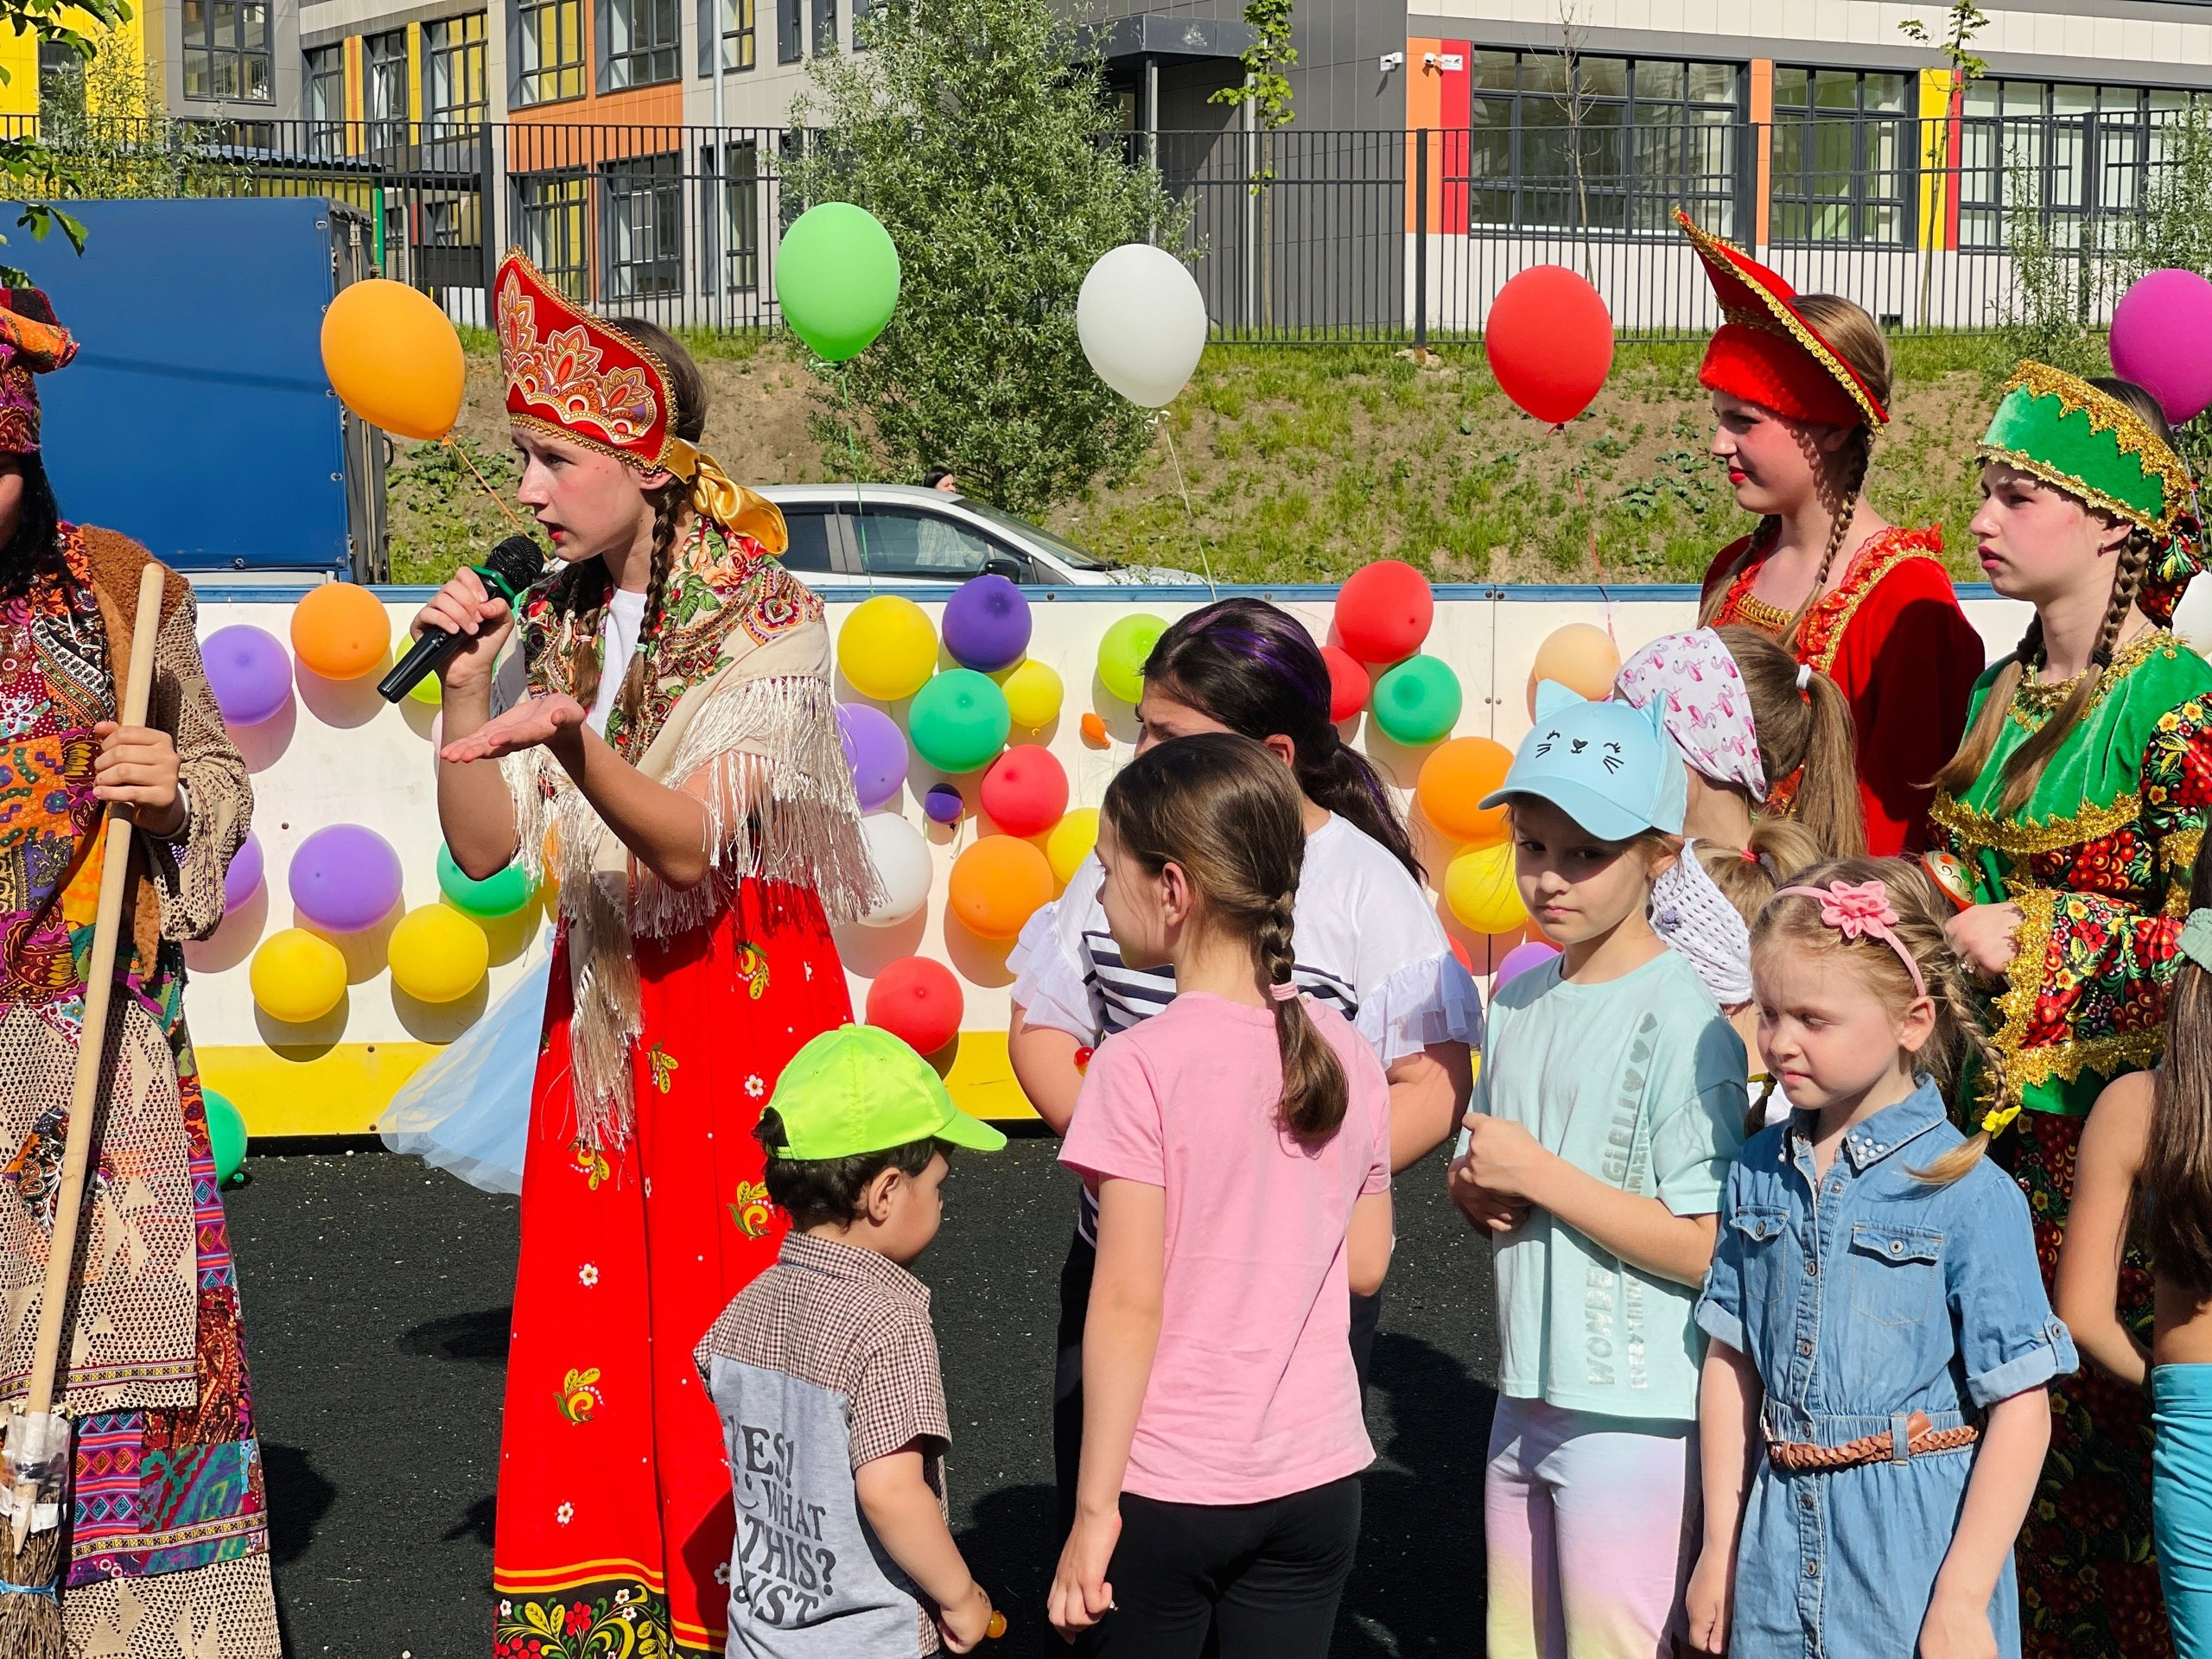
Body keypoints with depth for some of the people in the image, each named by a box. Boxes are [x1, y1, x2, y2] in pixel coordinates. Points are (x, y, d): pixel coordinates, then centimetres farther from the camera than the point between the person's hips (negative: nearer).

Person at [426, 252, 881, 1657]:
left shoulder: (762, 618, -10)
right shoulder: (553, 621, 8)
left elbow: (688, 845, -21)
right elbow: (485, 848, 4)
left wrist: (572, 741, -37)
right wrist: (469, 682, -7)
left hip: (742, 1005, -6)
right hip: (606, 1006, 6)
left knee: (735, 1330, -5)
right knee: (595, 1322, 4)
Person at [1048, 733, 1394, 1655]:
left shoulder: (1140, 1067, -16)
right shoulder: (1345, 1054, 0)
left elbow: (1128, 1306, -16)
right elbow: (1364, 1263, 8)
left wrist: (1094, 1507, -10)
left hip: (1168, 1487, -4)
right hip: (1316, 1476, 5)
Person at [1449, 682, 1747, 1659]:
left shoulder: (1681, 1023, -14)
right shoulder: (1520, 1001, 9)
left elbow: (1705, 1247, -19)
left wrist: (1540, 1175, -17)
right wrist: (1475, 1190, -3)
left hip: (1633, 1414, -7)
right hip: (1527, 1396, 8)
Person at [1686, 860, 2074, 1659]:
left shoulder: (1968, 1195, -13)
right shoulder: (1758, 1172, 3)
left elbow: (2020, 1411, -13)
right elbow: (1731, 1360, 9)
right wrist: (1719, 1548, 9)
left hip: (1915, 1540, -4)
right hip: (1779, 1535, 4)